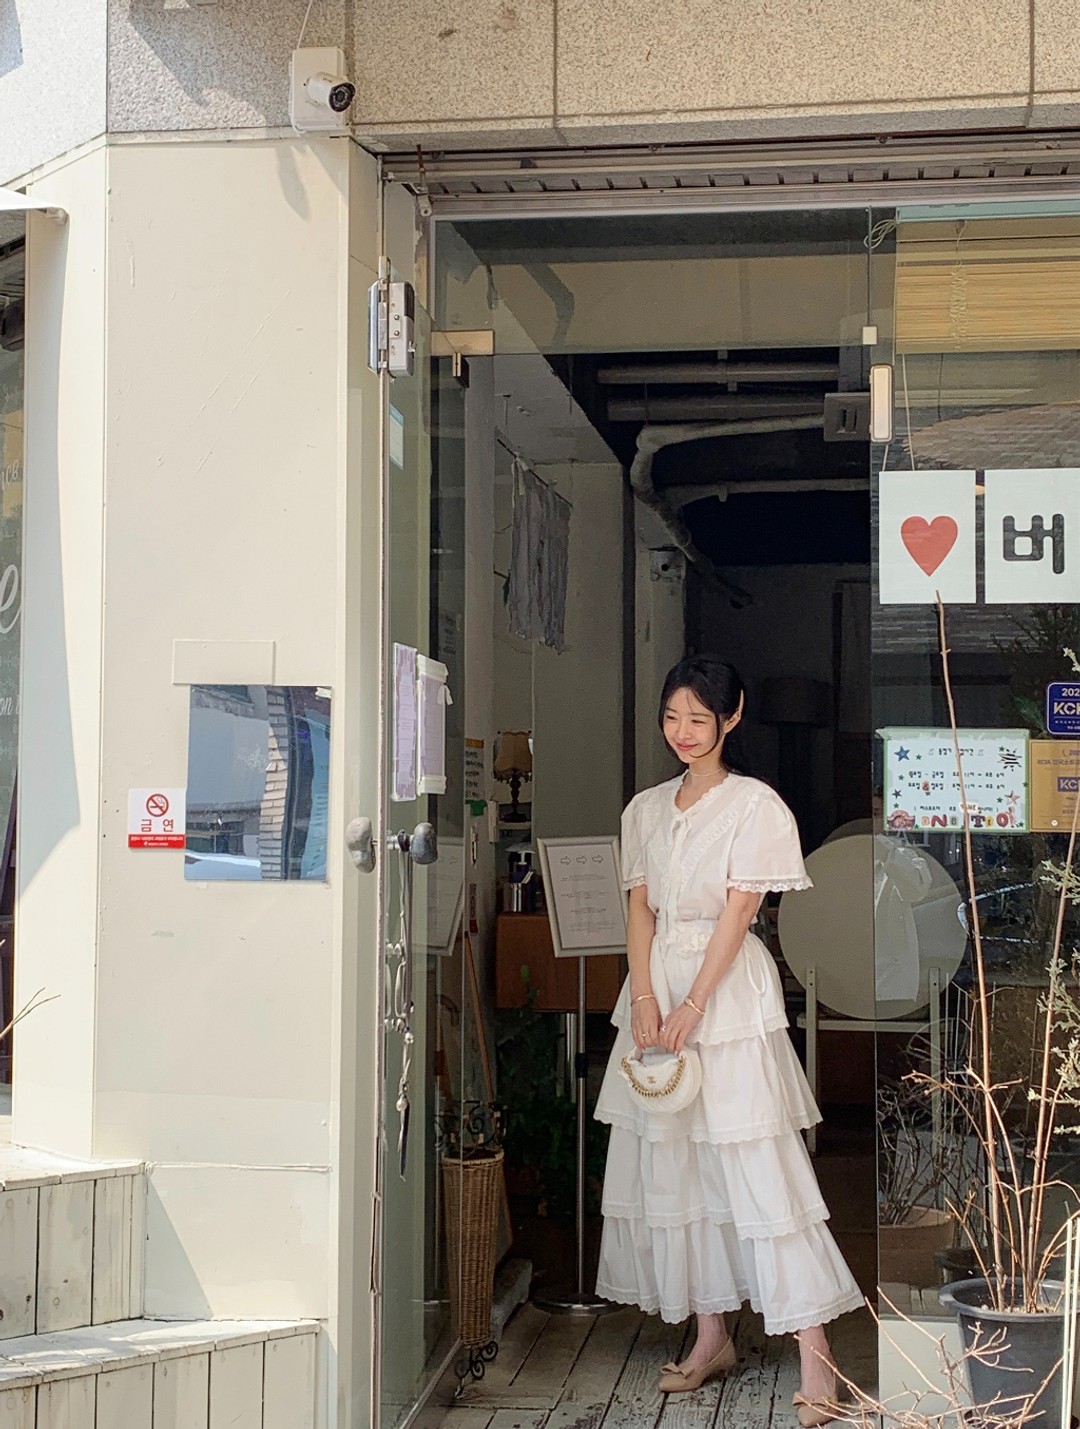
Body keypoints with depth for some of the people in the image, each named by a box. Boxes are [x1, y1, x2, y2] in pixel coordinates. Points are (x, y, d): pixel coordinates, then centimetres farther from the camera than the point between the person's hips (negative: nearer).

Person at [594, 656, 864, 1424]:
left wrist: (691, 1008, -15)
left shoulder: (755, 805, -5)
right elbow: (641, 908, 7)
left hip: (730, 990, -6)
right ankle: (713, 1337, 18)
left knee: (759, 1165, -10)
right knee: (670, 1165, 7)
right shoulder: (646, 809, 12)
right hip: (657, 987, 6)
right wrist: (645, 1001, -6)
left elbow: (737, 912, -10)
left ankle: (815, 1356, -7)